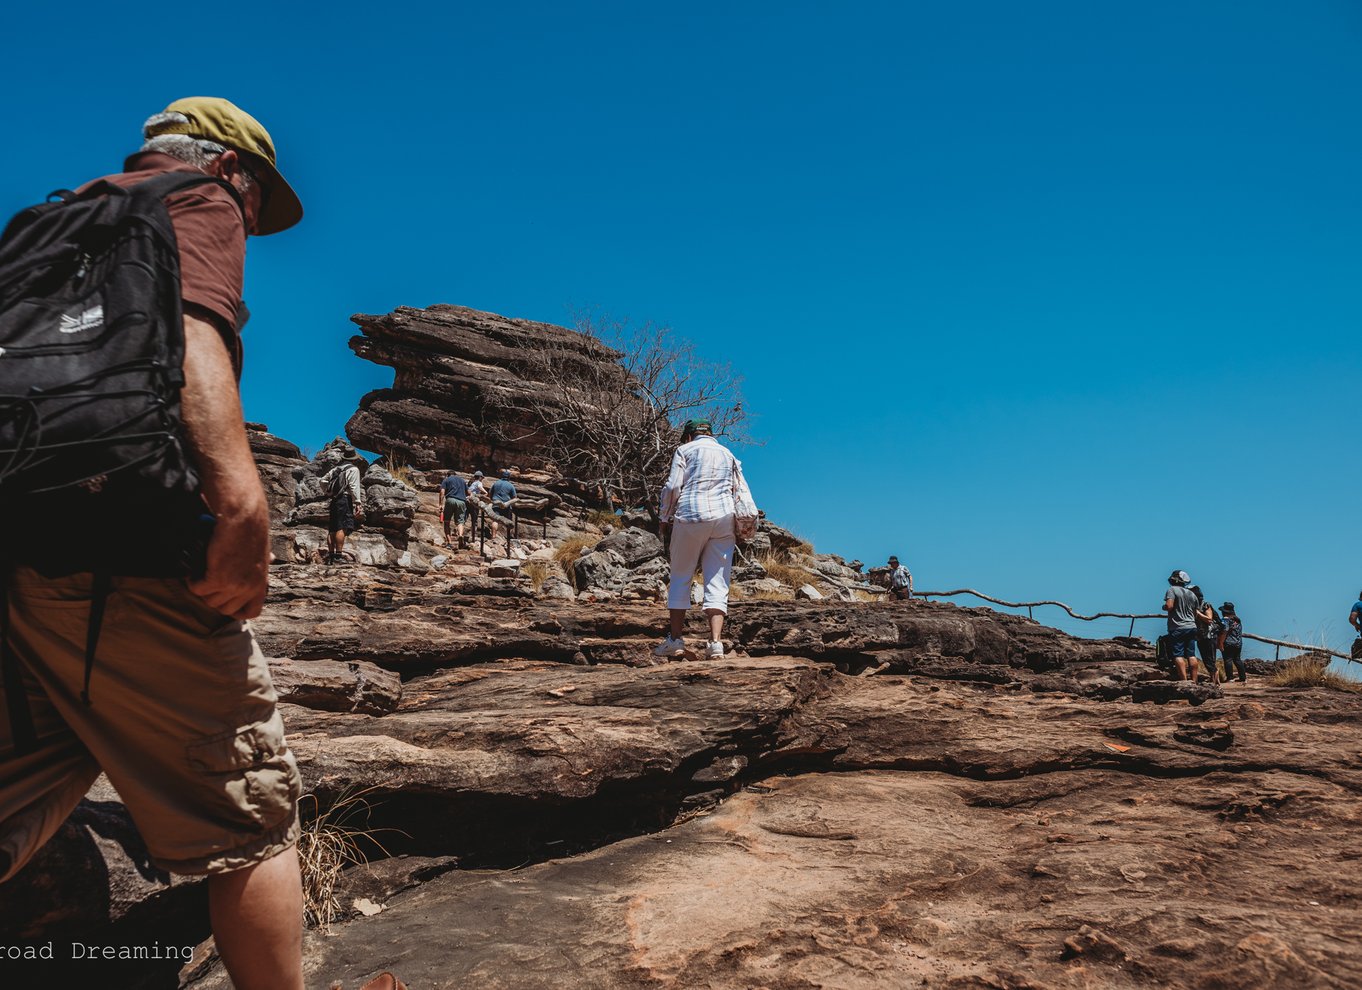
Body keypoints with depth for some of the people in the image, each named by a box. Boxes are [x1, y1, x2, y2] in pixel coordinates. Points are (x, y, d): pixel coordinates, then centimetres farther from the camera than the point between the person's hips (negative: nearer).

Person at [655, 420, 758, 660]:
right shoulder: (728, 455, 22)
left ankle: (675, 639, 5)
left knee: (680, 577, 7)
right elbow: (743, 493, 13)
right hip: (724, 518, 3)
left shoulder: (685, 450, 9)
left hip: (690, 516, -3)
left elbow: (673, 486, -3)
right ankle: (716, 642, -12)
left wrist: (665, 518, 5)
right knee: (717, 582, 0)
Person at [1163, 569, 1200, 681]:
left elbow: (1169, 606, -18)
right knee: (1191, 655, 7)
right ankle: (1194, 680, 7)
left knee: (1178, 655, -9)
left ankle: (1184, 681, -17)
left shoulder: (1172, 590, -6)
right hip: (1191, 627, 7)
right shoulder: (1192, 594, 16)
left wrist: (1163, 607, 1)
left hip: (1177, 628, -7)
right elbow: (1195, 613, 20)